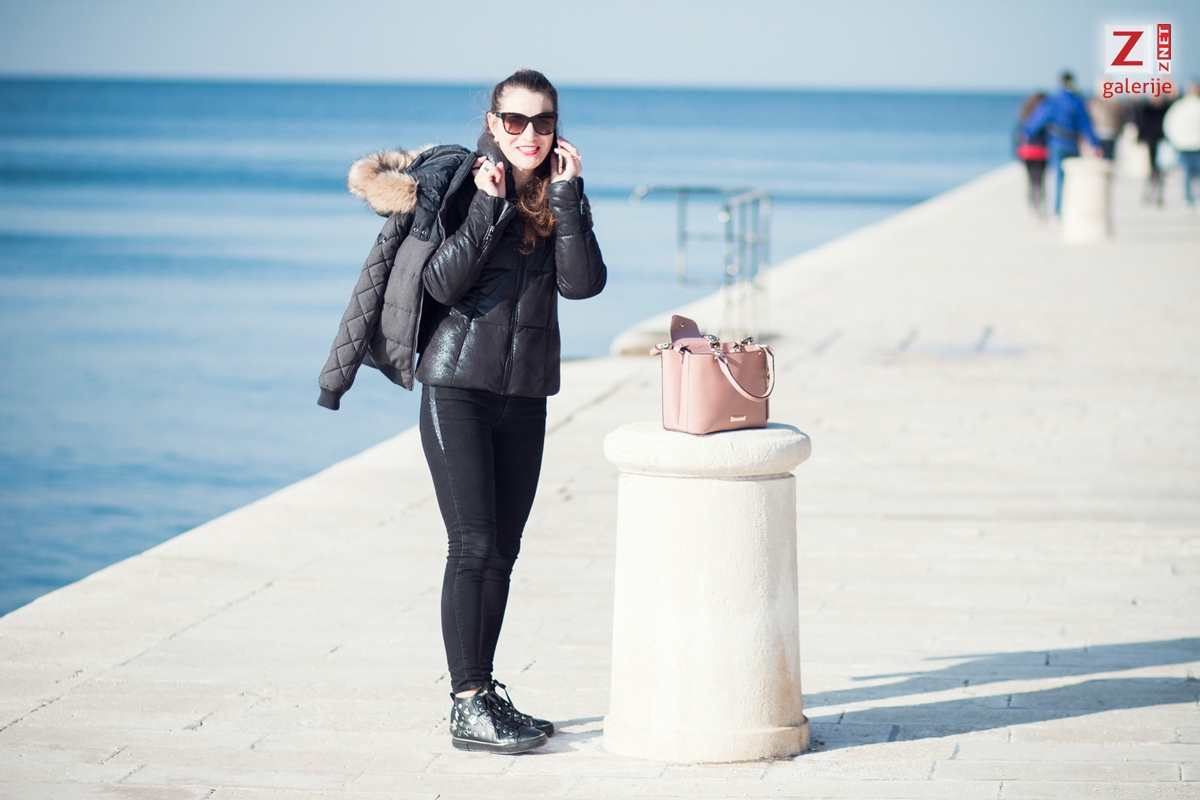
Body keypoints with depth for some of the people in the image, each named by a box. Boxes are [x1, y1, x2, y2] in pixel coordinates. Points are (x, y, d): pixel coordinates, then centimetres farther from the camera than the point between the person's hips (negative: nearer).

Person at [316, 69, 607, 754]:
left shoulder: (561, 198, 8)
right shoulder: (454, 183, -3)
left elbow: (582, 283, -8)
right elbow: (443, 283, -13)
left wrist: (567, 195, -12)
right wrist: (487, 206, -16)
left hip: (524, 396, 5)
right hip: (457, 386, -5)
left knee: (502, 551, 8)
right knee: (474, 545, -10)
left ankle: (483, 694, 17)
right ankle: (468, 708, -8)